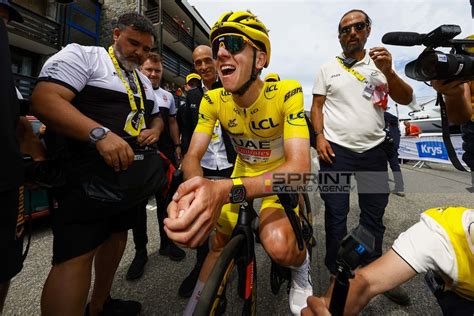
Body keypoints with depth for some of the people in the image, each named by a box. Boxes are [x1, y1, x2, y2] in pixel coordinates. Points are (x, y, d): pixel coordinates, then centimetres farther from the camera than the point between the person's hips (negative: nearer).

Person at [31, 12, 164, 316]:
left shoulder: (144, 82, 19)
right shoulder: (82, 55, -2)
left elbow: (157, 117, 26)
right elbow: (45, 99, -16)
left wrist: (154, 131, 3)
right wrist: (100, 134, -29)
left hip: (136, 175, 8)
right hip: (92, 174, -7)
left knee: (117, 234, 17)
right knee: (76, 256, -9)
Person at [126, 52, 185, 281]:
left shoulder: (168, 96, 13)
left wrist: (177, 146, 10)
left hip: (165, 155, 4)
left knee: (165, 201, 12)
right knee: (138, 204, 7)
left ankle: (166, 243, 30)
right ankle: (140, 252, 22)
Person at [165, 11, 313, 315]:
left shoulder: (287, 92, -25)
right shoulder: (213, 101, -13)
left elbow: (299, 167, -36)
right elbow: (193, 156, -16)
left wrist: (225, 190, -52)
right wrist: (193, 189, -41)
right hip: (243, 172, 4)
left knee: (279, 244, -30)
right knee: (219, 242, 6)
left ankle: (300, 268, 10)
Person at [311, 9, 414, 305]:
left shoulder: (381, 64, 10)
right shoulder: (328, 68, 7)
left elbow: (406, 99, 2)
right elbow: (317, 106, 4)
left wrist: (388, 71, -15)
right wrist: (320, 136, -10)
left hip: (374, 150, 3)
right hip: (336, 149, -2)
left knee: (374, 213, 12)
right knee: (336, 213, 4)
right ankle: (338, 272, 23)